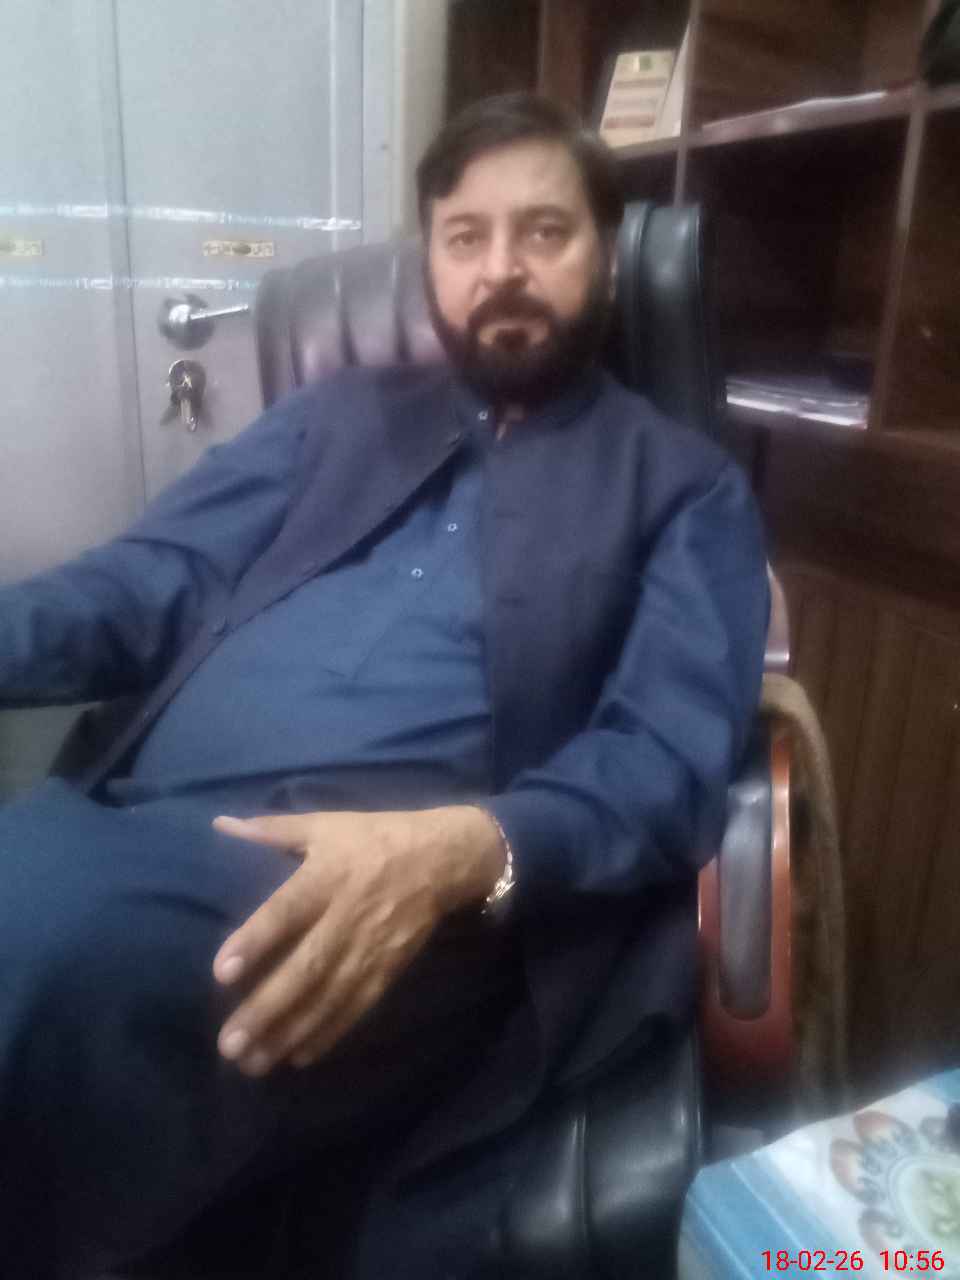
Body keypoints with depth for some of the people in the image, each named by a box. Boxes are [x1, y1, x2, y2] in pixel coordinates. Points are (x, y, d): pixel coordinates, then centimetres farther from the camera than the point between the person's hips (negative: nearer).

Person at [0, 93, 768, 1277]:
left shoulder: (686, 488, 14)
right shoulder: (338, 413, 25)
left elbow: (668, 759, 0)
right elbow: (147, 586, 16)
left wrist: (463, 848, -20)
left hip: (400, 887, -3)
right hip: (142, 829, 5)